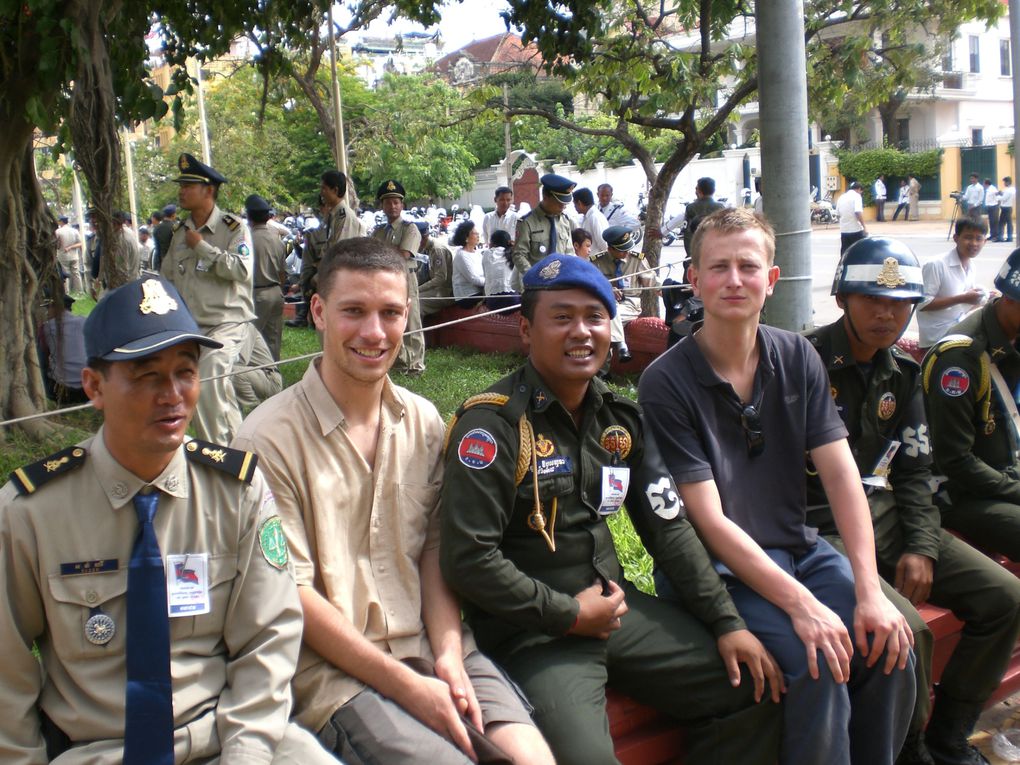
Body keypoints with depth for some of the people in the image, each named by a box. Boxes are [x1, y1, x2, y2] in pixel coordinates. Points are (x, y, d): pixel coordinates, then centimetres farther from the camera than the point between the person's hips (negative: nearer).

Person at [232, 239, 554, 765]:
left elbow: (435, 552, 9)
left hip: (433, 649, 4)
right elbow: (293, 594, -11)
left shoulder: (424, 423, 7)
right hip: (333, 669, -4)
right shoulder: (270, 439, -10)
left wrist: (449, 655, -6)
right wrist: (406, 685, -13)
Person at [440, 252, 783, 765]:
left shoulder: (620, 419, 7)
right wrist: (571, 615, -15)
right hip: (530, 630, -7)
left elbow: (668, 527, 10)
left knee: (753, 689, 5)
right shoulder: (493, 424, -15)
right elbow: (467, 559, -20)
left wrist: (726, 622, 4)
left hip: (614, 604, 7)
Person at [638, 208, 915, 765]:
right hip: (717, 568, -5)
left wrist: (869, 591, -13)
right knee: (818, 663, -24)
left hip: (797, 547, 5)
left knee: (889, 642, -13)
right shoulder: (666, 382, -14)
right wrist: (801, 604, -23)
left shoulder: (797, 358, 2)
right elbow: (710, 521, -17)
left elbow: (840, 475, -3)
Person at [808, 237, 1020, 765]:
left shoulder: (902, 375, 12)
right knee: (904, 628, -27)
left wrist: (921, 548, -1)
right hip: (822, 531, -8)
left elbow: (914, 470, 13)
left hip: (886, 518, 8)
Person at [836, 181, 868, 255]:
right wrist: (864, 227, -18)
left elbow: (838, 213, 16)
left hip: (844, 230, 6)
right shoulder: (856, 196, -7)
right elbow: (858, 212, -19)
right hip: (856, 229, -6)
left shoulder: (841, 197, 12)